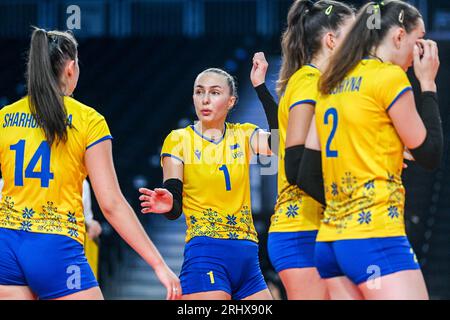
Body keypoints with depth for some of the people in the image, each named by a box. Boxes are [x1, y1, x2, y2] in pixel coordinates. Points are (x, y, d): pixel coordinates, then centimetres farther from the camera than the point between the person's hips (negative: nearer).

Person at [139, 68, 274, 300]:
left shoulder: (244, 135, 11)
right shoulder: (179, 140, 2)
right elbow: (174, 209, -4)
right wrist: (168, 203, -29)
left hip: (247, 257, 5)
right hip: (205, 254, -4)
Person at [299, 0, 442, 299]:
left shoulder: (331, 84, 16)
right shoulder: (389, 77, -6)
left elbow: (307, 173, 15)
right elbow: (430, 154, 1)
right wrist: (428, 84, 7)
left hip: (330, 242, 8)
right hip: (376, 238, -8)